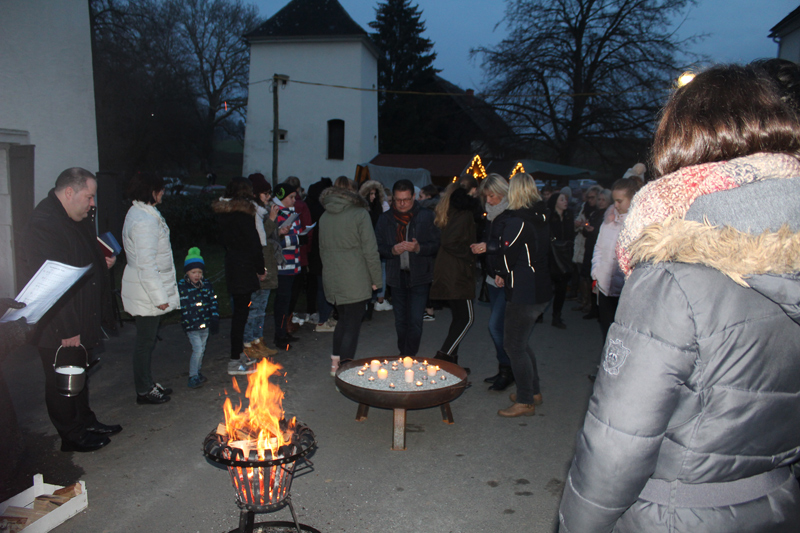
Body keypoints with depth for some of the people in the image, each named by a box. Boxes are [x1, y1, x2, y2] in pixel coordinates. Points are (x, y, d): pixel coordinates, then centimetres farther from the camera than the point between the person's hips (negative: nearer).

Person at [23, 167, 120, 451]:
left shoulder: (79, 218, 8)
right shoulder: (43, 223, -23)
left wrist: (103, 261, 7)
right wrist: (66, 329, -24)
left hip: (81, 319, 10)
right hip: (59, 330, -10)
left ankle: (85, 422, 38)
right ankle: (71, 436, 22)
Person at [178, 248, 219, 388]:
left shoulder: (207, 285, 5)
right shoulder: (181, 287, -8)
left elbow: (213, 303, 9)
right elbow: (181, 306, -8)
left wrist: (215, 320, 2)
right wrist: (186, 323, -14)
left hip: (205, 324, 5)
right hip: (192, 326, -5)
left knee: (202, 350, 15)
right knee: (197, 350, -11)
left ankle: (197, 372, 32)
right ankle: (193, 377, -2)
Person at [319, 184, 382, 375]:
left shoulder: (324, 216, 10)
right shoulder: (360, 214, -8)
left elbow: (322, 249, 16)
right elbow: (370, 250, -10)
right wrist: (376, 279, -3)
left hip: (331, 279, 6)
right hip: (355, 280, -6)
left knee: (343, 319, 21)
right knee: (353, 324, 1)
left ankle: (335, 363, 25)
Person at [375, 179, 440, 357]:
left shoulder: (426, 216, -2)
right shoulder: (386, 218, 6)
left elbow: (436, 244, -4)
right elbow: (378, 246, 5)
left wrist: (419, 248, -22)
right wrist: (392, 250, -15)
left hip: (419, 276, -3)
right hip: (397, 276, 3)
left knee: (415, 321, -8)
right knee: (400, 321, 14)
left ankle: (410, 357, 6)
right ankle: (402, 355, 30)